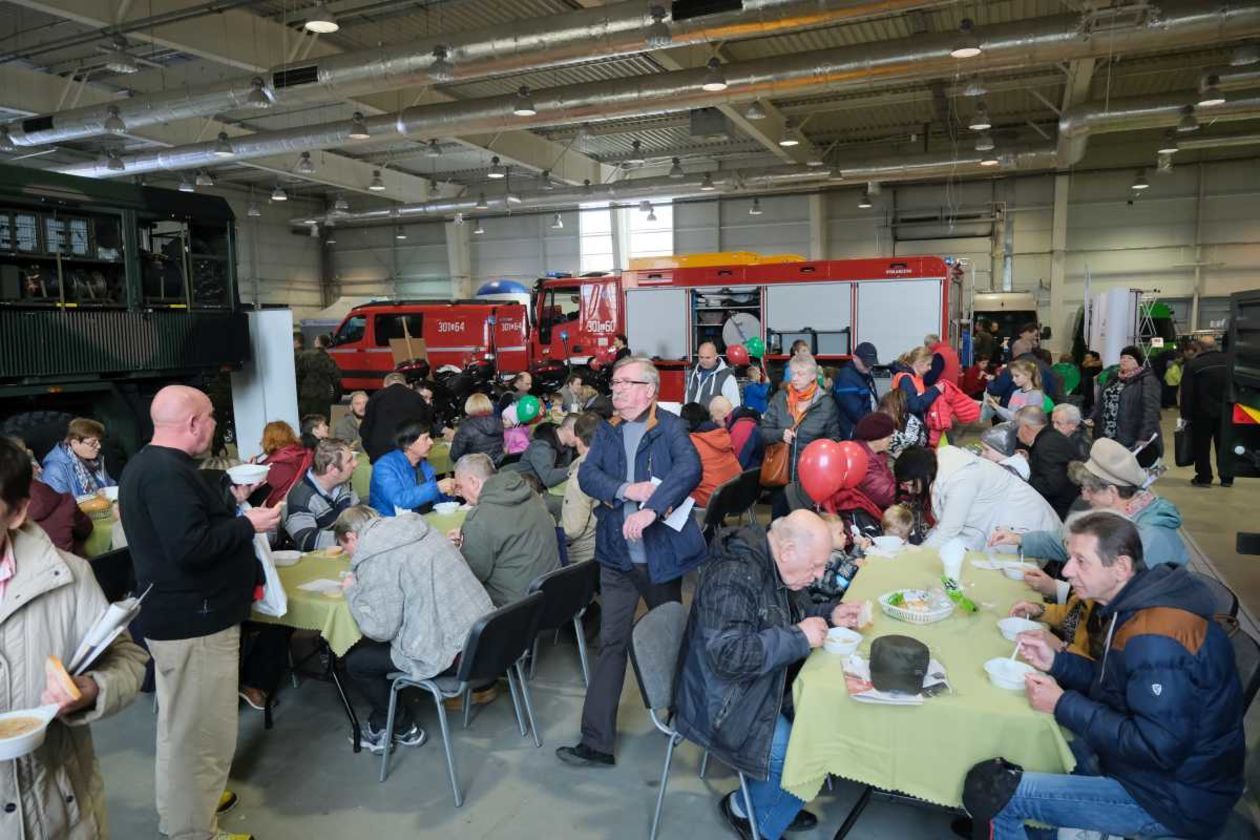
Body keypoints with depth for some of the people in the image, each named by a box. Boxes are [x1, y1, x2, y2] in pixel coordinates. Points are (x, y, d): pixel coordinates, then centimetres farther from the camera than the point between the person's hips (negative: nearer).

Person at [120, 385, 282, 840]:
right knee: (200, 731, 0)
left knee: (183, 724, 25)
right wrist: (247, 524, -19)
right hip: (193, 621, -12)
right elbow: (191, 547, -31)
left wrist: (232, 502, 11)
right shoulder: (167, 472, -24)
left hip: (177, 614, 12)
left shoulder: (149, 464, 10)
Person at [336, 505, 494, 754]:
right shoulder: (417, 528, 10)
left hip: (449, 654, -9)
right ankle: (382, 723, 34)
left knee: (355, 660, 12)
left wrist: (353, 590, 2)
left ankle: (404, 729, 26)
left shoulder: (375, 559, -14)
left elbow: (379, 629, -13)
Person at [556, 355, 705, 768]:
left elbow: (689, 468, -22)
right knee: (612, 644, 2)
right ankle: (596, 741, 7)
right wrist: (626, 490, -21)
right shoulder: (606, 431, 8)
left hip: (662, 553, -2)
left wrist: (652, 509, -34)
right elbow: (587, 475, -4)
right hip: (617, 555, 3)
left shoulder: (669, 427, -5)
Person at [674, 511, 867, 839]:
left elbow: (788, 616, 18)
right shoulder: (732, 578, -28)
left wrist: (830, 615, -1)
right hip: (723, 704, -9)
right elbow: (729, 655, -34)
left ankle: (776, 805, 18)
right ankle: (745, 807, 12)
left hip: (764, 683, 9)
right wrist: (799, 637, -27)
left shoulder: (774, 565, 1)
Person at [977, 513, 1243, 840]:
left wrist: (1063, 705, -21)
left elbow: (1159, 748, -28)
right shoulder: (1138, 605, 1)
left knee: (1002, 796, -14)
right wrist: (1055, 662, -4)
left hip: (1174, 799, -9)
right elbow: (1113, 684, 11)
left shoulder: (1156, 640, -29)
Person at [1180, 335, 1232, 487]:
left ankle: (1204, 477, 6)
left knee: (1202, 446, 5)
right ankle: (1227, 478, 16)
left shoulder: (1193, 365, -13)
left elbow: (1186, 393, -13)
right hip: (1225, 412, 4)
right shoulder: (1228, 361, 2)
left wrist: (1185, 414, -6)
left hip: (1203, 413, -4)